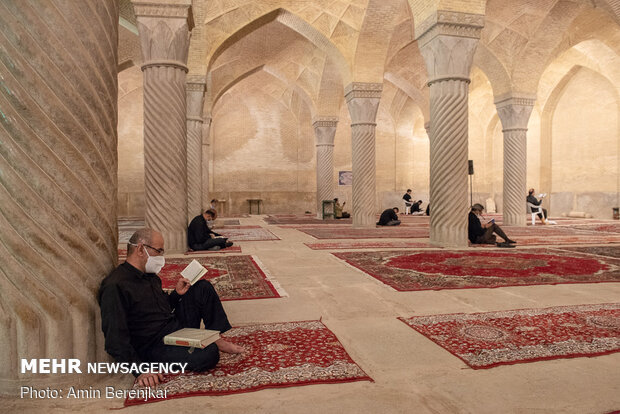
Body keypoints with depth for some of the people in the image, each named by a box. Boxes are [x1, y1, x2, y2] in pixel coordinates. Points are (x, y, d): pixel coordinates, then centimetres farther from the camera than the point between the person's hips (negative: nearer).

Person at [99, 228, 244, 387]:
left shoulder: (149, 275, 11)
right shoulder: (114, 286, -19)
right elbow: (115, 339, -25)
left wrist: (177, 293, 4)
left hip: (176, 325, 9)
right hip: (156, 347, -9)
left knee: (203, 288, 4)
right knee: (207, 356, -31)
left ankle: (216, 339, 1)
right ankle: (211, 345, 3)